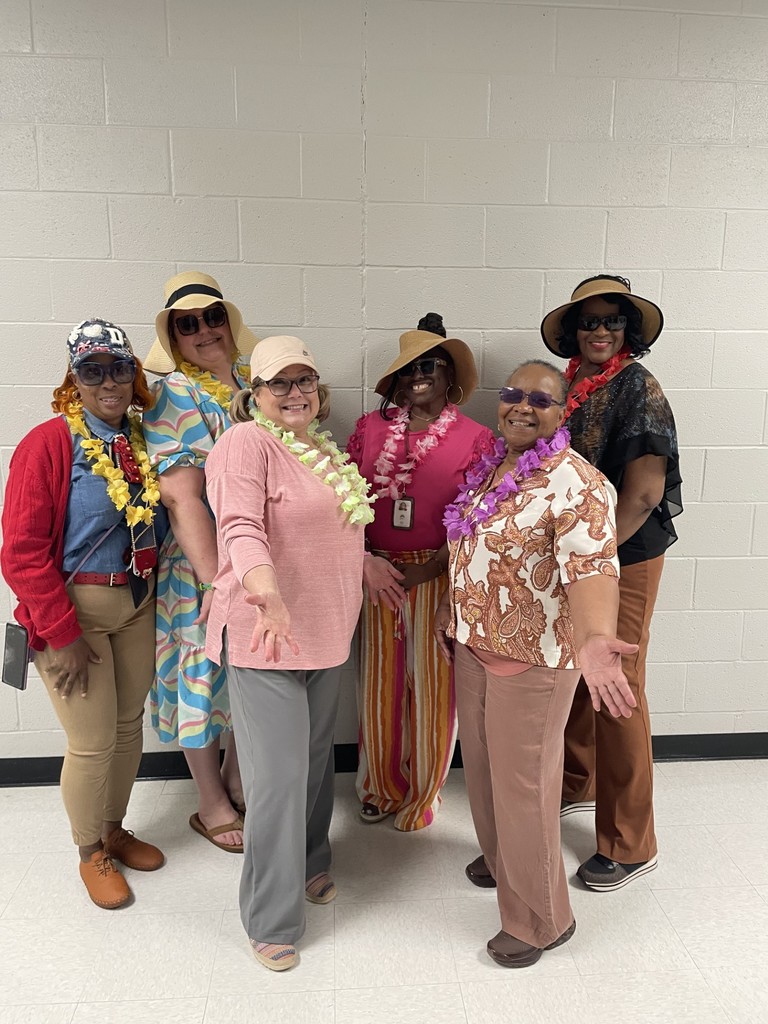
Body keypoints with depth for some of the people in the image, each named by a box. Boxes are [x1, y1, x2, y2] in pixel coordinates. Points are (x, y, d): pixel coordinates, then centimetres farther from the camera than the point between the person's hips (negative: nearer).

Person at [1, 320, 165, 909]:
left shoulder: (142, 440, 0)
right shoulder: (49, 443, -16)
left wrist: (149, 593, 4)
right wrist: (62, 635, -16)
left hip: (138, 604, 6)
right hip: (75, 609, -5)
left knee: (129, 724, 18)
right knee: (93, 742, 5)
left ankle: (115, 830, 42)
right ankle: (91, 854, 31)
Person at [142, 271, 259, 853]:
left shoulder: (253, 383, 6)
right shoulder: (174, 396, -12)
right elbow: (182, 497, -20)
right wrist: (215, 581, -24)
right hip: (202, 565, -6)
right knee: (206, 671, 8)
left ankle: (238, 782, 40)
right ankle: (212, 806, 30)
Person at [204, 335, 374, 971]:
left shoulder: (325, 449, 12)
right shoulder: (246, 443, -14)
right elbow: (240, 527, -28)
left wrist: (371, 565, 27)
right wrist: (269, 597, -43)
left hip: (327, 631, 8)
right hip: (266, 635, -8)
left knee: (316, 758, 21)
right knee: (278, 777, -2)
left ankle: (310, 865, 45)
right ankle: (272, 922, 20)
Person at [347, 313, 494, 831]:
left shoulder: (475, 438, -3)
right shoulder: (370, 428, 4)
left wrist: (422, 573, -13)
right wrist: (368, 561, -10)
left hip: (439, 577, -2)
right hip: (378, 575, 2)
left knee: (433, 688, 7)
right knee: (379, 684, 12)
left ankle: (422, 795, 31)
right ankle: (381, 788, 35)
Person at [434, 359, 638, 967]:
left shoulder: (577, 483, -20)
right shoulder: (489, 468, 6)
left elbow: (591, 567, -34)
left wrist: (595, 639, -50)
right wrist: (451, 608, 20)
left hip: (533, 656, -7)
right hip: (474, 643, 8)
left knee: (523, 782, 6)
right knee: (481, 763, 22)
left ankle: (540, 920, 29)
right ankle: (500, 858, 49)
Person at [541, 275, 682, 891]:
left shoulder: (636, 388, -14)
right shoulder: (571, 385, 7)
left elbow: (644, 492, -21)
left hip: (623, 561, -7)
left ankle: (630, 845, 19)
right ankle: (578, 784, 44)